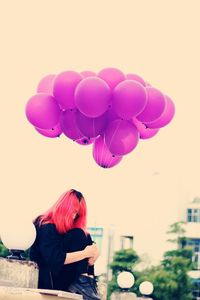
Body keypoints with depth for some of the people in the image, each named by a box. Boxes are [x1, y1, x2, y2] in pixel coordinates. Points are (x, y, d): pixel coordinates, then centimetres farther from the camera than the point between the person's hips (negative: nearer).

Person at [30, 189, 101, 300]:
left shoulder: (65, 226, 12)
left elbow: (85, 242, 9)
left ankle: (87, 281, -15)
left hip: (62, 274, 8)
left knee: (85, 238, -3)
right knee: (77, 235, -17)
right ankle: (81, 282, -23)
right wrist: (86, 253, -24)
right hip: (47, 281, -8)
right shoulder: (46, 227, -16)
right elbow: (55, 260, -26)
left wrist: (93, 251, -15)